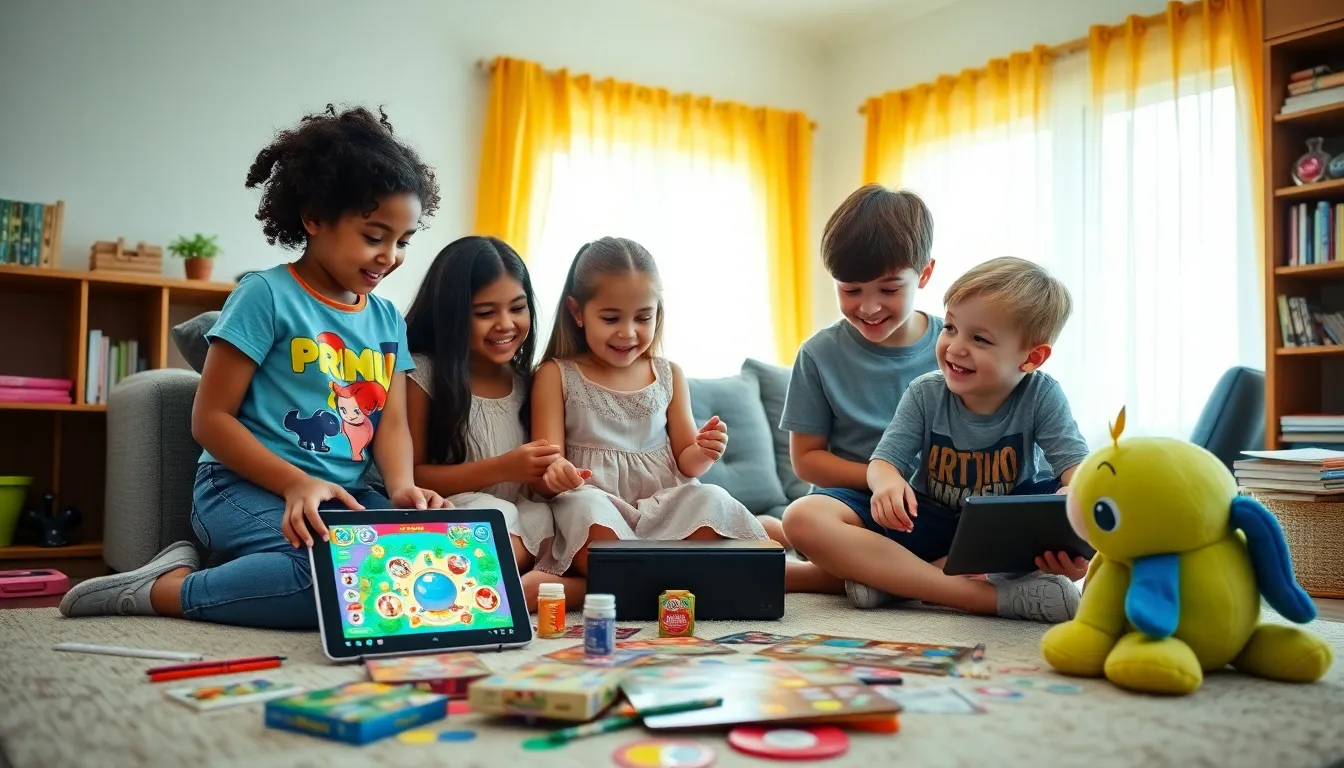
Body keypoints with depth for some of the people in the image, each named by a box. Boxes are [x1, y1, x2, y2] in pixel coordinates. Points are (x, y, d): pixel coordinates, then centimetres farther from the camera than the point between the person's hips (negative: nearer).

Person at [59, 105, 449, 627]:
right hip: (249, 487, -6)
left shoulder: (387, 320, 13)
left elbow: (392, 423, 7)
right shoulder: (267, 294, -5)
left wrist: (403, 486, -16)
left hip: (347, 498, 7)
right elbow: (210, 417, -7)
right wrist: (296, 482, -20)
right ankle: (168, 588, -12)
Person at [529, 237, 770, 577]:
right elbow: (547, 463, -2)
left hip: (664, 507, 3)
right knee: (587, 508, -37)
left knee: (710, 501, -28)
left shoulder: (669, 374, 13)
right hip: (594, 503, -3)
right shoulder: (556, 375, 5)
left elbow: (684, 462, 15)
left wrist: (702, 453, -10)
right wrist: (555, 472, -28)